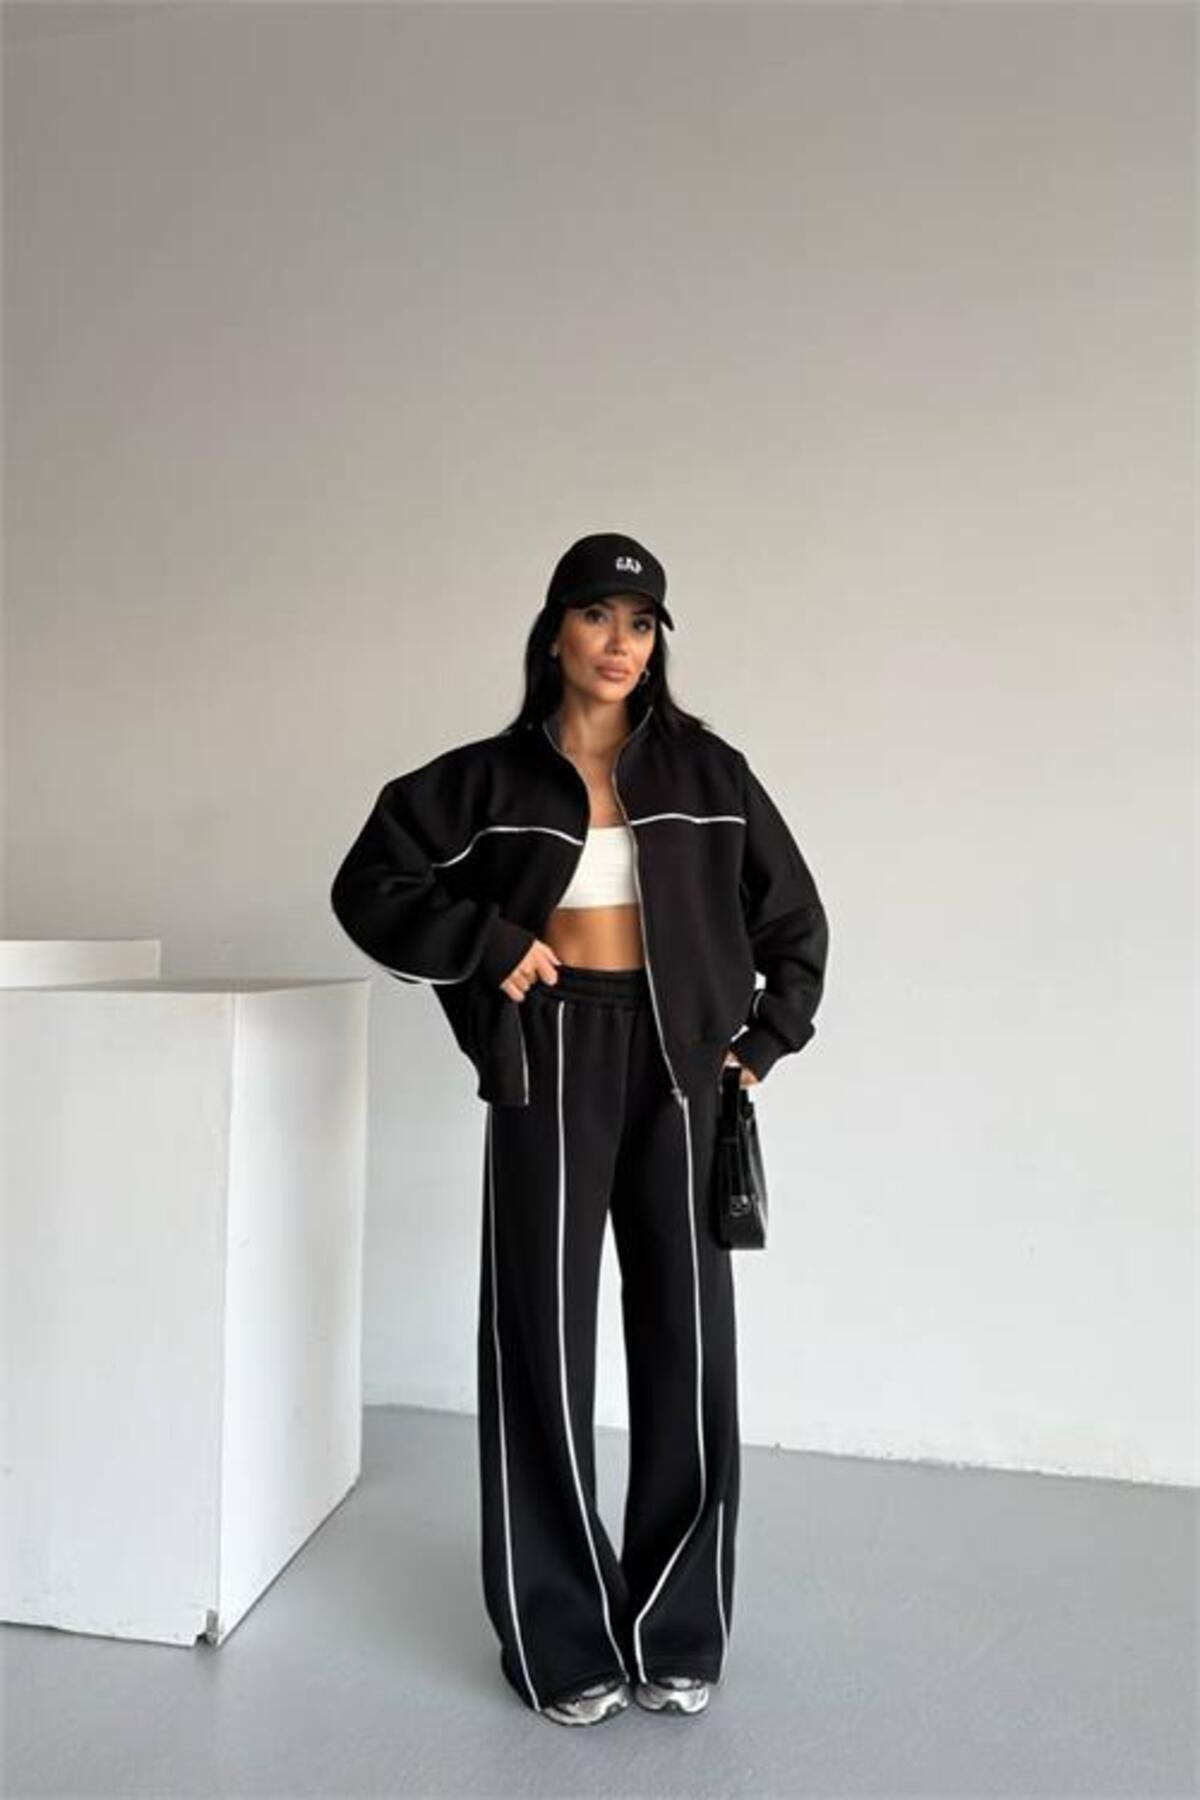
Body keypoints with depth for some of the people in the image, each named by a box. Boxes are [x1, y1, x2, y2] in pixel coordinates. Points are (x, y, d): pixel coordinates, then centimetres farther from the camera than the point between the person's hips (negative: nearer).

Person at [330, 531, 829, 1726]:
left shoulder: (706, 770, 6)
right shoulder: (489, 776, 3)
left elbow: (794, 917, 12)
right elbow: (370, 886, 3)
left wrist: (763, 1043, 5)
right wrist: (491, 945, -8)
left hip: (677, 1061, 1)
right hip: (550, 1064, -1)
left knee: (686, 1334, 3)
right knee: (545, 1336, 2)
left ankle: (676, 1632, 20)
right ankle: (562, 1638, 18)